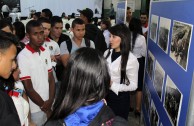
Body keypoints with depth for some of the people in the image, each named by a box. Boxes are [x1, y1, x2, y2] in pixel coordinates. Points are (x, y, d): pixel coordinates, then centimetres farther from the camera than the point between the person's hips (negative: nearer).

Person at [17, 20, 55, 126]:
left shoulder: (46, 53, 2)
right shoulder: (22, 56, -16)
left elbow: (51, 79, 5)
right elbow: (28, 88, -14)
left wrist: (50, 101, -6)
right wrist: (44, 106, -6)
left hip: (49, 105, 5)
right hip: (35, 109, -5)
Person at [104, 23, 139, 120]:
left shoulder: (131, 59, -16)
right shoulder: (107, 53, 0)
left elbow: (133, 85, -13)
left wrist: (113, 85, -22)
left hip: (120, 98, -4)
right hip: (105, 95, 5)